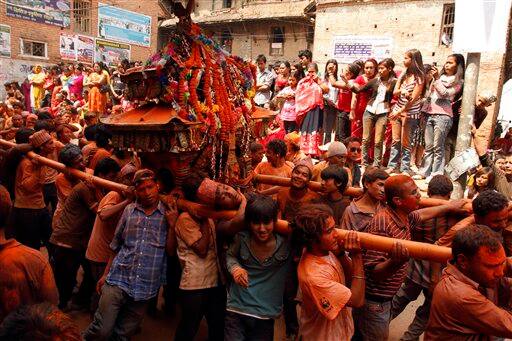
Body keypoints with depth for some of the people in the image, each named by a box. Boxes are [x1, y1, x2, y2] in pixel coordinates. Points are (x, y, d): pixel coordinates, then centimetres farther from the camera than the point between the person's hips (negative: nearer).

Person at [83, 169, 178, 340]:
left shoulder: (168, 214, 0)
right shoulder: (129, 210, 4)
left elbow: (170, 251, -3)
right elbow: (116, 246, 12)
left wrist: (172, 225, -14)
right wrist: (106, 274, 12)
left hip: (145, 286, 0)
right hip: (118, 279, 0)